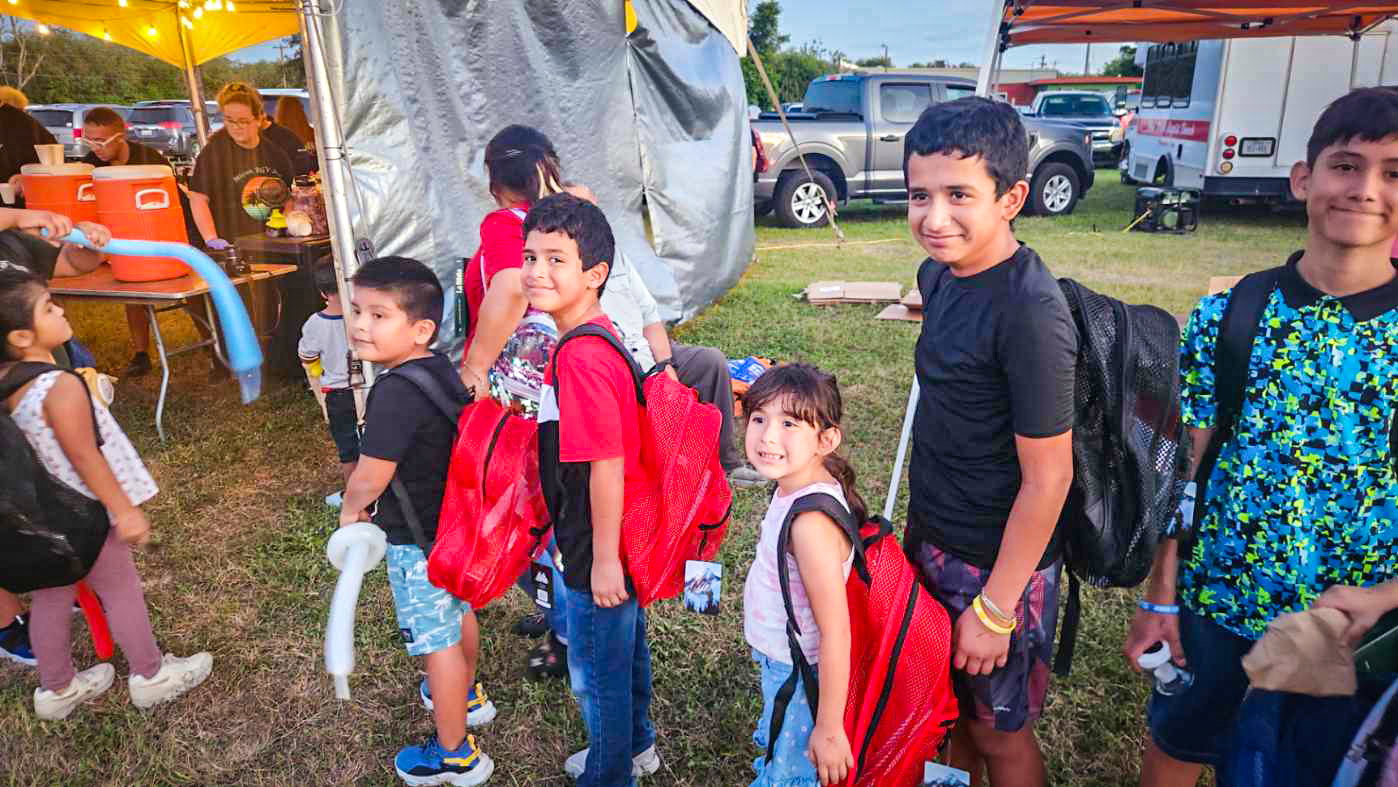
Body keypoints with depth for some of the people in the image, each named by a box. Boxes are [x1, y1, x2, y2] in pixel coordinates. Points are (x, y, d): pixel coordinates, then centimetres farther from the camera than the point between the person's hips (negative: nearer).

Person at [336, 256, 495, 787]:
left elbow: (370, 477, -26)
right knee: (459, 613, 27)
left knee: (438, 642, 6)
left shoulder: (395, 391, -30)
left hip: (417, 542, -9)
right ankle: (467, 697, 52)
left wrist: (351, 508, -5)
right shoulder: (443, 370, -2)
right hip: (455, 520, 9)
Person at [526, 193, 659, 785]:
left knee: (596, 671, 13)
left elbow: (607, 464, -27)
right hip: (621, 538, 9)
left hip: (597, 547, -9)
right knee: (626, 651, 27)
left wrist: (603, 557, -20)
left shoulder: (580, 356, -27)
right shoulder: (603, 335, 3)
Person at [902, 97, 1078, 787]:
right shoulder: (941, 273, -1)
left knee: (999, 730, 15)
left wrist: (996, 608, -17)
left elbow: (1047, 479, -23)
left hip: (999, 562, -7)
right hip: (936, 541, 7)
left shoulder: (1029, 314, -27)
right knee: (953, 703, 26)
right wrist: (921, 522, 15)